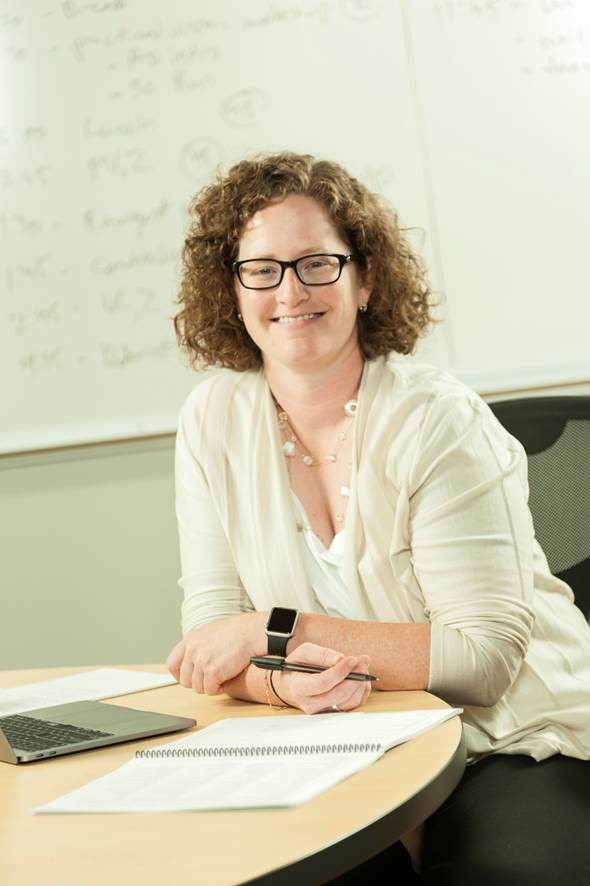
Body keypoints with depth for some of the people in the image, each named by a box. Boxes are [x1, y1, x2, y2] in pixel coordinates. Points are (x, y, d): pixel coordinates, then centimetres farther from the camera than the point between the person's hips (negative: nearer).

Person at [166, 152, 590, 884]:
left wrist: (276, 631, -22)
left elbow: (485, 656, -17)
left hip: (512, 748, -3)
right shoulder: (213, 422, 0)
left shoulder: (437, 424, -13)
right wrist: (284, 679, -26)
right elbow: (212, 628, -2)